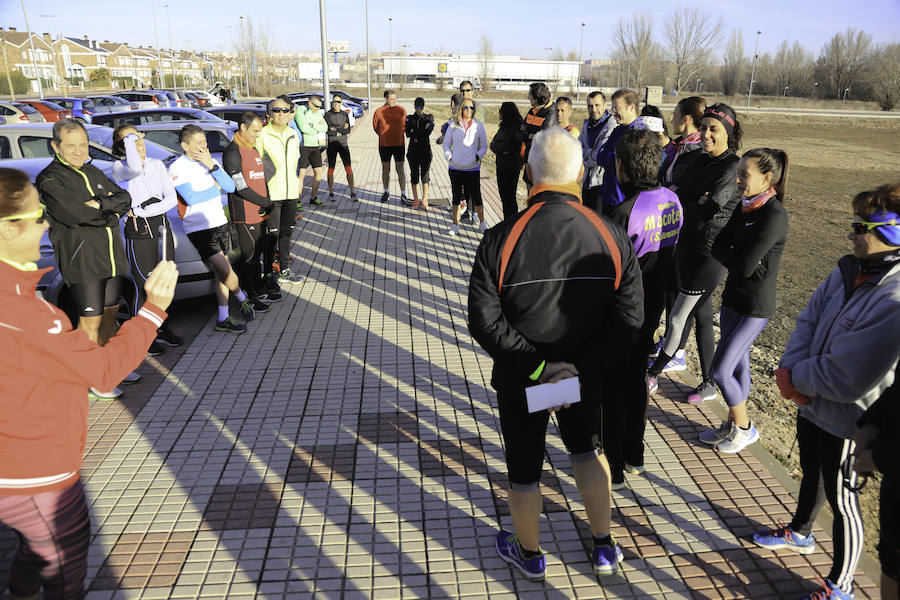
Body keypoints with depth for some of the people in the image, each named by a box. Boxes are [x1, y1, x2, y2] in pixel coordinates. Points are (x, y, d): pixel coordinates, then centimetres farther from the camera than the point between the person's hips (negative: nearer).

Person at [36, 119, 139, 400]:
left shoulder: (92, 172, 16)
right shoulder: (49, 180, -9)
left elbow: (125, 198, 7)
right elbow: (78, 214, -21)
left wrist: (100, 203, -12)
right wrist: (111, 211, -7)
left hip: (112, 256, 7)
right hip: (81, 259, -7)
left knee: (109, 313, 15)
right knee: (91, 320, -2)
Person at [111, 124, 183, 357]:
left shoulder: (157, 165, 11)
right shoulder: (119, 167, -4)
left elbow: (172, 198, 3)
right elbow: (134, 168, -29)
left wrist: (143, 211, -11)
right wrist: (129, 138, -13)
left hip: (162, 228, 5)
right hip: (138, 233, -5)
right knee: (144, 286, -2)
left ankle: (162, 331, 26)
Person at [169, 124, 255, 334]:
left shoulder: (211, 162, 11)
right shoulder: (177, 168, -9)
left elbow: (230, 187, 0)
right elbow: (191, 198, -19)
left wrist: (212, 166, -11)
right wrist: (216, 188, -6)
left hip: (219, 222, 6)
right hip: (199, 228, -6)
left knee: (220, 272, 8)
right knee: (225, 269, -13)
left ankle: (223, 319, 14)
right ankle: (243, 298, 16)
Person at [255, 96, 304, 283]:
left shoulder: (294, 135, 10)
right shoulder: (263, 135, -8)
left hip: (291, 193, 5)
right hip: (271, 193, -5)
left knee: (286, 232, 13)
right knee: (272, 234, -1)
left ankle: (285, 270, 25)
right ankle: (270, 273, 12)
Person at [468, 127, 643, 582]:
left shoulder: (500, 240, -21)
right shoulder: (613, 237, -14)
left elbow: (484, 322, -21)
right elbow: (629, 318, -14)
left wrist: (538, 366, -17)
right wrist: (582, 365, -13)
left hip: (519, 379, -2)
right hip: (584, 374, 3)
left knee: (523, 469, 19)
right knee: (586, 449, 29)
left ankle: (529, 555, 43)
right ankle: (604, 549, 42)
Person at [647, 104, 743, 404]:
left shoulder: (733, 168, -14)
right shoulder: (698, 160, 9)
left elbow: (709, 208, -20)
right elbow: (680, 196, 5)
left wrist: (687, 205, -5)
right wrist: (698, 204, -12)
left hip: (712, 252, -8)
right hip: (688, 244, 8)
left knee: (677, 318, -1)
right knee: (701, 317, 15)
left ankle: (651, 375, 15)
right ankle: (708, 383, 27)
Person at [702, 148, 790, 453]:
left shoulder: (774, 215, -22)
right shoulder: (744, 207, 4)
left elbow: (745, 266, -24)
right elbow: (718, 247, 3)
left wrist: (726, 254, -6)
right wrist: (736, 256, -15)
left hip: (754, 307, -8)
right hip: (733, 297, 8)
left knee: (719, 370, -4)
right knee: (737, 365, 18)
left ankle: (745, 428, 18)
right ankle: (733, 423, 34)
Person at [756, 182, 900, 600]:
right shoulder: (848, 271, -5)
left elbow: (846, 379, -30)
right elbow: (808, 320, 1)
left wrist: (794, 377, -15)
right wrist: (791, 369, -15)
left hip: (845, 420, -7)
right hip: (812, 405, 8)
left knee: (841, 500, 12)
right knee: (811, 475, 29)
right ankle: (800, 533, 56)